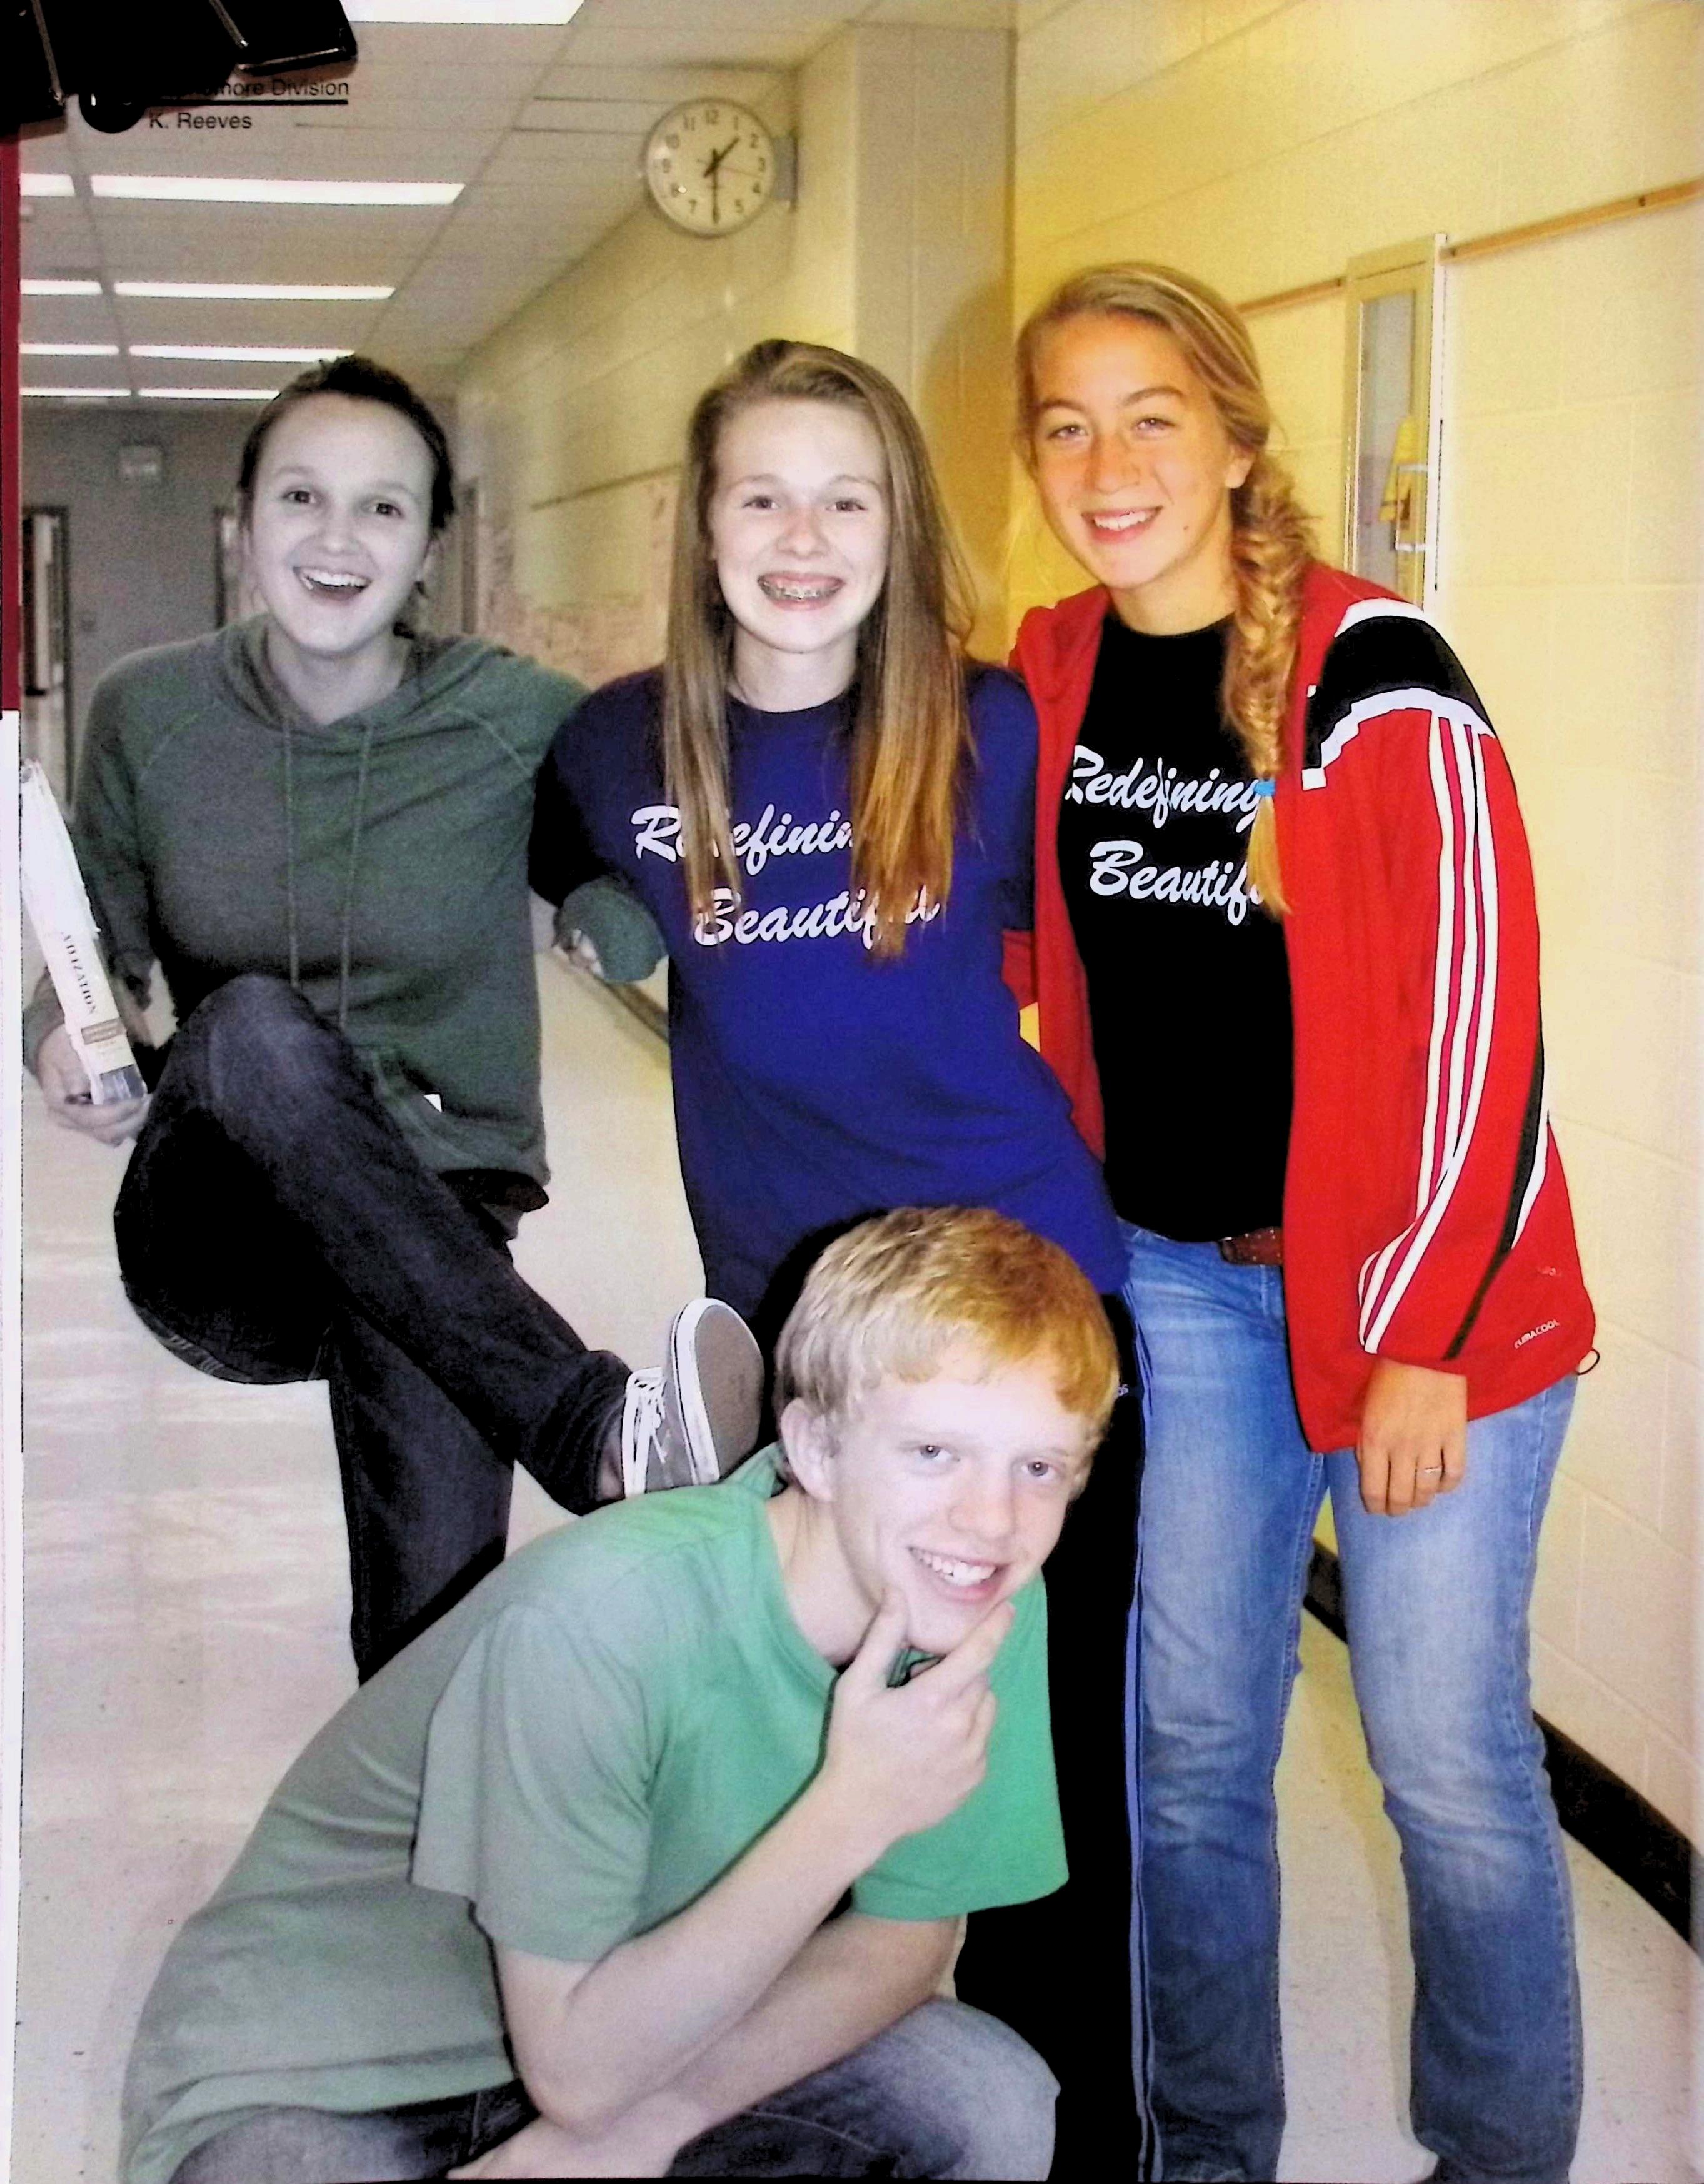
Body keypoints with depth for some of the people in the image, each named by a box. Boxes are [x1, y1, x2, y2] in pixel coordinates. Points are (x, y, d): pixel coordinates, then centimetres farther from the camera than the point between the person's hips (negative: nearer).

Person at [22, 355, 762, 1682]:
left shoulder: (521, 721, -6)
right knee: (257, 1023, -35)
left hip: (431, 1239, -1)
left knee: (441, 1629, -27)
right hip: (220, 1236, 1)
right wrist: (66, 1034, -11)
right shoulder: (149, 716, -1)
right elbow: (103, 955, 10)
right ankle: (594, 1434, -38)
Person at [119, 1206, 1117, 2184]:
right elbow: (577, 2067, -25)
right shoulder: (596, 1617, -30)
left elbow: (906, 1932, -3)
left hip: (648, 2029, 6)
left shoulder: (996, 1610, -14)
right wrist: (853, 1811, -32)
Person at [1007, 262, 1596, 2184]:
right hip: (1179, 1282, 5)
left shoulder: (1374, 677, -15)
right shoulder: (1051, 677, 2)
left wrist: (1425, 1334, -14)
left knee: (1447, 1754, 1)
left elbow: (1483, 1015, -14)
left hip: (1426, 1291, -5)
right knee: (1191, 1738, 12)